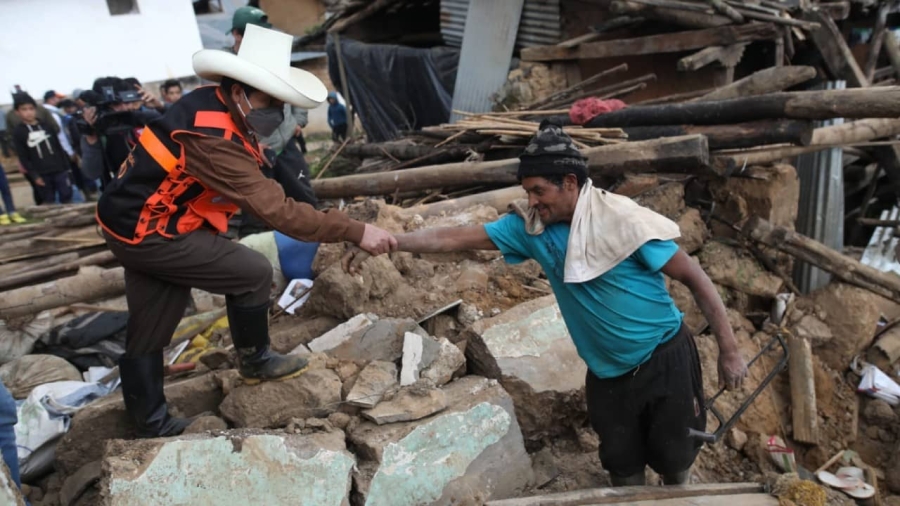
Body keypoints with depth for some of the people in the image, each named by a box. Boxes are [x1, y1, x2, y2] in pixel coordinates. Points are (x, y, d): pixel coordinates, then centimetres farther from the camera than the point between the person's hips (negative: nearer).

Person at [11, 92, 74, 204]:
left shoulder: (46, 126, 6)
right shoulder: (18, 133, -2)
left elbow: (59, 147, 9)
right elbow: (23, 157, -3)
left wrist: (66, 167, 6)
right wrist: (34, 176, -8)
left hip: (59, 170, 2)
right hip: (41, 174, -2)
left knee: (67, 197, 5)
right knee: (48, 201, 7)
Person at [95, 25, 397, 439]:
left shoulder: (215, 104, -2)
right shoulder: (212, 137, -31)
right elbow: (276, 211, -34)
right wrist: (356, 232, -33)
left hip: (135, 219, 9)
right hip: (147, 231, -9)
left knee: (147, 331, 16)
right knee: (252, 273, -4)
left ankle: (150, 424, 31)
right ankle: (255, 361, 18)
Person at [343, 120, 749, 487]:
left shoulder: (624, 221, -24)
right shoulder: (530, 226, -11)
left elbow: (696, 279, -15)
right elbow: (458, 238, -10)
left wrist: (729, 351, -12)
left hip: (664, 360, -3)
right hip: (607, 372, 4)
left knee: (675, 458, 17)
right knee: (622, 467, 18)